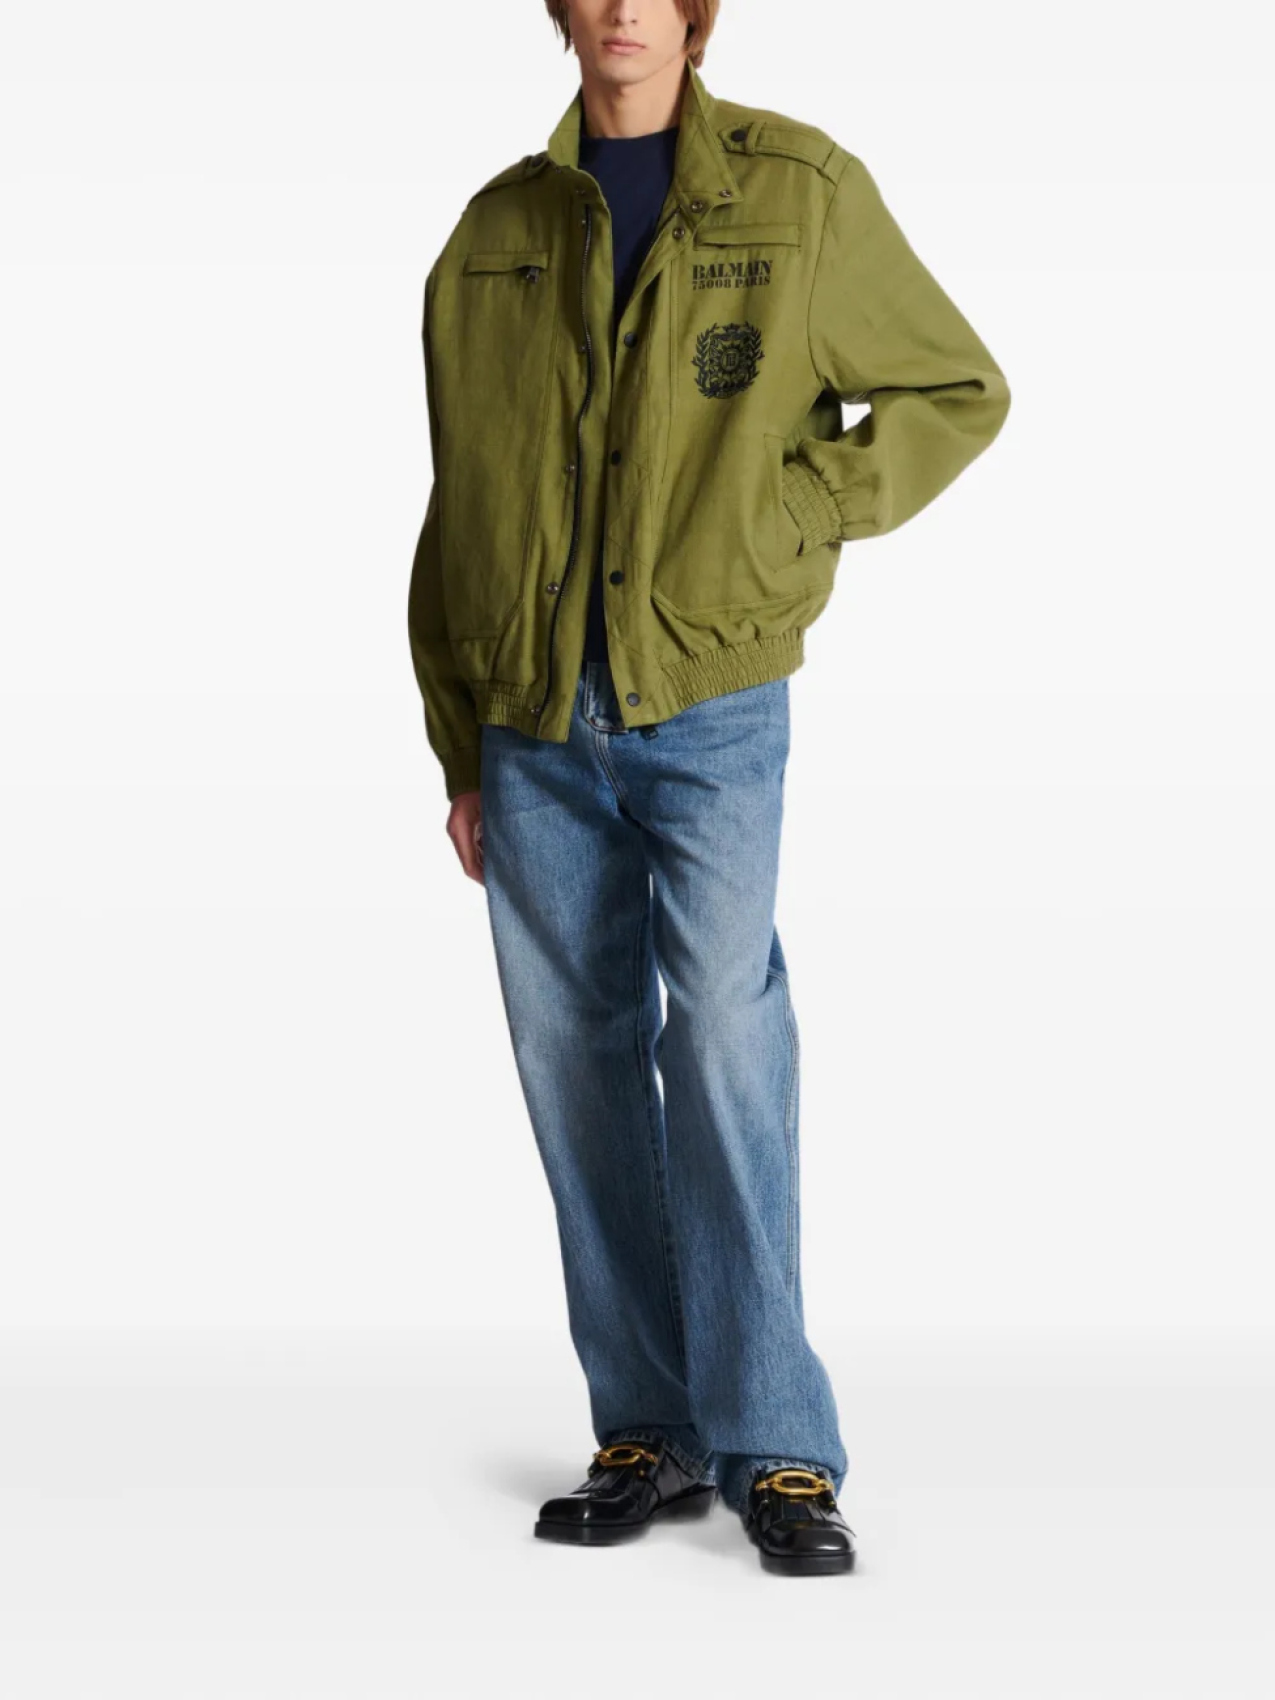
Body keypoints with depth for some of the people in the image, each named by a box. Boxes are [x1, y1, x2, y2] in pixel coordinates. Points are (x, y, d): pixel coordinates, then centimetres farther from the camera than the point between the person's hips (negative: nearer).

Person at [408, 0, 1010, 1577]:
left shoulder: (805, 194, 2)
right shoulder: (496, 232, 10)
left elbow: (962, 389, 9)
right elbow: (457, 507, 14)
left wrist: (799, 513, -5)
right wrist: (458, 750, 12)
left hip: (711, 709, -3)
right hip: (535, 732, 4)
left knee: (723, 1041, -13)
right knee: (579, 1065, 5)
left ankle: (776, 1445, -4)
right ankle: (647, 1434, 15)